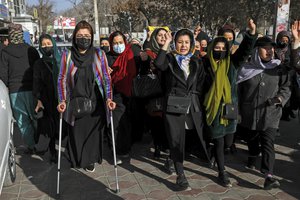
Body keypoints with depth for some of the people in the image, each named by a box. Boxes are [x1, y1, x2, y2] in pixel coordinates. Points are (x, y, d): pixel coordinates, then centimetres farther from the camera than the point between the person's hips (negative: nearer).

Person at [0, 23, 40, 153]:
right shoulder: (32, 50, 2)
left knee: (22, 121, 7)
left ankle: (31, 146, 10)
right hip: (31, 89, 1)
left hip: (14, 91, -1)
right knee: (36, 118, 11)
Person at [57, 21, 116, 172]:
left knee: (94, 132, 8)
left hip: (96, 104, 0)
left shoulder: (99, 54, 0)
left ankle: (90, 160, 32)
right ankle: (77, 160, 34)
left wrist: (108, 98, -9)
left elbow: (106, 78, 1)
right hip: (75, 103, 0)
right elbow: (62, 79, 3)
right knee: (76, 134, 7)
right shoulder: (67, 55, 0)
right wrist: (62, 101, -7)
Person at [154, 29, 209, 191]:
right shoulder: (169, 59, 1)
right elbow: (158, 64, -23)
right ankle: (180, 176, 13)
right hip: (173, 106, -3)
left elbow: (201, 86, 12)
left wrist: (196, 102, 4)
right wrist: (166, 43, -17)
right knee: (176, 140, 2)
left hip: (193, 107, 3)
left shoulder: (197, 62, 12)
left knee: (200, 136, 5)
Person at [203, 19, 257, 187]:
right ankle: (222, 173, 23)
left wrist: (252, 33, -23)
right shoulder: (206, 63, -3)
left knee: (228, 143, 11)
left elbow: (245, 50, -11)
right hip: (214, 109, -3)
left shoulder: (231, 62, 2)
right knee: (219, 142, 5)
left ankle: (217, 154, 45)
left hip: (230, 108, 3)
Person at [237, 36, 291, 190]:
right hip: (249, 113, 1)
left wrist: (279, 98, -17)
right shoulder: (246, 69, 0)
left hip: (270, 114, -1)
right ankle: (253, 157, 46)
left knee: (268, 143, -10)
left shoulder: (279, 69, 1)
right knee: (252, 139, 18)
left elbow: (285, 88, 4)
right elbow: (239, 91, 6)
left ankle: (268, 175, -12)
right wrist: (238, 111, 7)